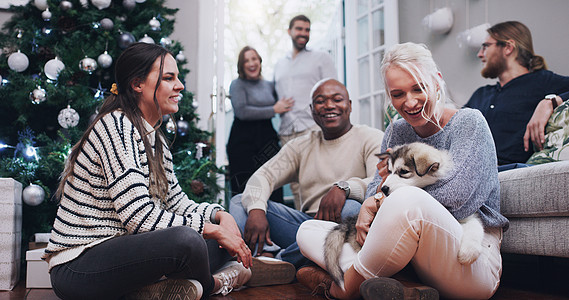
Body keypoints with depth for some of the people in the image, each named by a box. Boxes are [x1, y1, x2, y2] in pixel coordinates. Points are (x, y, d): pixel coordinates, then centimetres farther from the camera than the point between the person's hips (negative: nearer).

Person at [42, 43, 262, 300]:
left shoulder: (155, 137, 13)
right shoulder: (116, 126, -17)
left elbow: (176, 201, 13)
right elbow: (139, 217, -26)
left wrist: (220, 215, -6)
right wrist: (214, 229, -18)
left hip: (116, 249, 9)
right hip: (76, 268, -9)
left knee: (220, 242, 7)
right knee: (186, 240, -33)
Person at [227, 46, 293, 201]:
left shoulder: (269, 85, 17)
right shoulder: (237, 85, 3)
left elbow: (281, 109, 28)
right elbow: (242, 111, -11)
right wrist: (274, 109, -8)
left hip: (268, 140, 4)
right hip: (243, 143, -4)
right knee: (245, 192, -7)